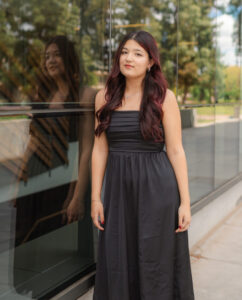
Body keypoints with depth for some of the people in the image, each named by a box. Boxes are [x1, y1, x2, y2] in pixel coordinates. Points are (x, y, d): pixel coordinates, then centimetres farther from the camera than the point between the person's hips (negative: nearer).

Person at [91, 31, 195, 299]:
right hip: (118, 188, 3)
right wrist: (96, 198, 3)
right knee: (118, 264, 10)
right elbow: (100, 149, 6)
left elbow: (176, 151, -4)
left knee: (157, 262, 7)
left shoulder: (164, 97, -4)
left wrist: (185, 202, -6)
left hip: (157, 187, -3)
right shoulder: (105, 96, 4)